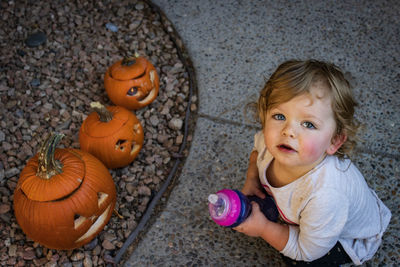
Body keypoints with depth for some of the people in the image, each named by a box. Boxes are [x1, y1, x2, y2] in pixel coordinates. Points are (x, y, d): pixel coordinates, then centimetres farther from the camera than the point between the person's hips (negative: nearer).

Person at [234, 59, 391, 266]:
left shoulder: (325, 197, -47)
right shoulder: (271, 139, -29)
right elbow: (258, 150, 0)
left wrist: (262, 228, -28)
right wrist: (251, 180, -14)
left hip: (352, 237, -5)